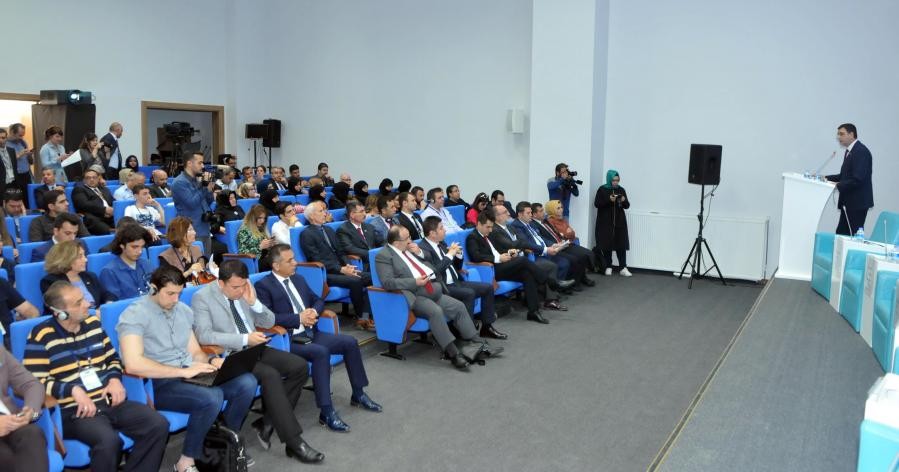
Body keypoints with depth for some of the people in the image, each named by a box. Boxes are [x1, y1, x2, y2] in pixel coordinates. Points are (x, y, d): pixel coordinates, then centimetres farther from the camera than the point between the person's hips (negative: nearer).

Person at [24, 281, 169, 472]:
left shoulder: (93, 323, 12)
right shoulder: (41, 336, -4)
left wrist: (115, 379, 0)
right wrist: (74, 390, -20)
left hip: (110, 401, 6)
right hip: (74, 411, -5)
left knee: (159, 426, -16)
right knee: (109, 440, -35)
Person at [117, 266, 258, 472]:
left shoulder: (184, 311, 12)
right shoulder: (134, 315, -11)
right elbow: (133, 364, -25)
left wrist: (211, 361, -8)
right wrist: (183, 371, -25)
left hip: (191, 375, 7)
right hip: (158, 384, -7)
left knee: (247, 382, -13)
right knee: (211, 397, -33)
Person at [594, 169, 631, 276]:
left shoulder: (621, 190, 8)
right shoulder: (602, 190, -1)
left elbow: (627, 206, 9)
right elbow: (596, 204, -8)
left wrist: (624, 201, -13)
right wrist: (608, 200, -20)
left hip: (619, 222, 2)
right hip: (605, 222, -2)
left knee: (621, 244, -4)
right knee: (606, 244, -3)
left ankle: (623, 268, -3)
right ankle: (608, 267, 8)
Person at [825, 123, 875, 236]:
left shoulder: (861, 151, -16)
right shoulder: (849, 151, 15)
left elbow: (858, 179, -24)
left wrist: (838, 186, -20)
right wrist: (827, 178, 5)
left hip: (858, 202, -9)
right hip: (849, 202, 9)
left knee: (854, 235, -5)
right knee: (841, 234, 9)